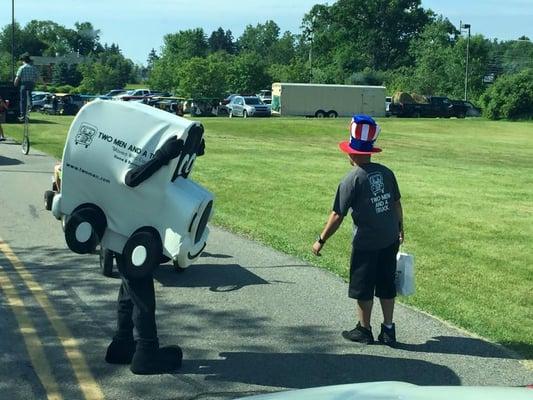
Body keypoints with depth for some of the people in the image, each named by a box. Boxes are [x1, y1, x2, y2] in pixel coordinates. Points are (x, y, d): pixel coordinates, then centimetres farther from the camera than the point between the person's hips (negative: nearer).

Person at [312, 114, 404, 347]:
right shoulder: (385, 172, 1)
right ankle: (388, 331, 21)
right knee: (386, 285, 15)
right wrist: (400, 229, 24)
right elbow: (397, 203, 10)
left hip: (366, 243, -5)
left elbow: (337, 216, -14)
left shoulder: (351, 181, -15)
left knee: (363, 288, 10)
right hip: (390, 240, 6)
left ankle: (364, 330, 22)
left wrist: (321, 240, -4)